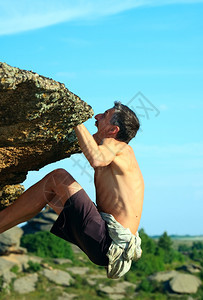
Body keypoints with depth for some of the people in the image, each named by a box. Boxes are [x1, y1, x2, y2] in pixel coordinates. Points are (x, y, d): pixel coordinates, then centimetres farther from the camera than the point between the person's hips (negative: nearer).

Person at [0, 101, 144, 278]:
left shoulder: (116, 145, -7)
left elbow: (96, 159, -31)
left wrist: (77, 121, -21)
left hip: (106, 242, -10)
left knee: (58, 177, -9)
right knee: (48, 193, 19)